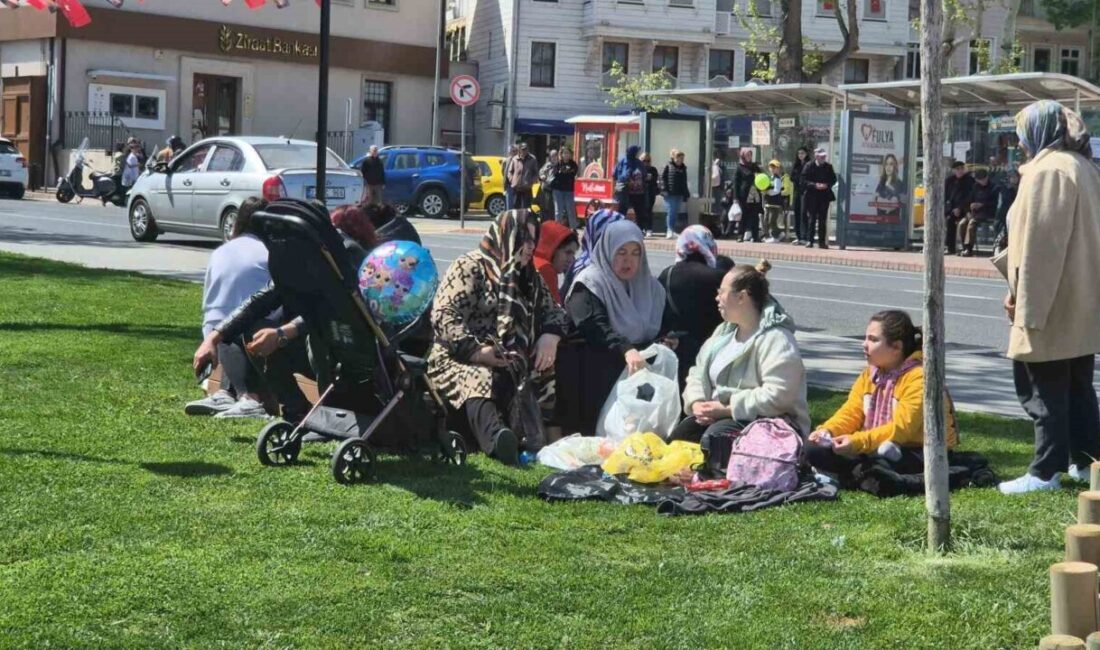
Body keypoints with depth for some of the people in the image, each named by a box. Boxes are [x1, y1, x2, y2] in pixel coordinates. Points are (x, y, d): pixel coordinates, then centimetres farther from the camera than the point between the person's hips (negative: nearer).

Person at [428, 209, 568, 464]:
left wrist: (550, 336, 3)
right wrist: (475, 351, -20)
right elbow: (443, 315, -8)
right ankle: (497, 439, -72)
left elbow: (553, 311, 27)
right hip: (460, 359, -7)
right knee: (480, 382, -43)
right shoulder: (469, 268, 2)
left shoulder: (531, 279, 25)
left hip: (511, 364, 7)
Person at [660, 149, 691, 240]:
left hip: (679, 195, 5)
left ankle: (671, 231, 16)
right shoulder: (668, 166, -2)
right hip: (669, 194, -5)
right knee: (670, 212, -9)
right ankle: (669, 231, -10)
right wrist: (664, 190, -14)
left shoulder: (683, 168, 12)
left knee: (676, 213, 8)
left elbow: (684, 183, 16)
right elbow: (662, 178, -5)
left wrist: (686, 196, 15)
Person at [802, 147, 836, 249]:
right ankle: (809, 241, 2)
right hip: (812, 196, -3)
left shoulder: (828, 167, 9)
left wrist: (827, 185, -10)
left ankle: (822, 242, 6)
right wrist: (815, 185, -20)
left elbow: (833, 179, 10)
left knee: (823, 220, 4)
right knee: (811, 219, -1)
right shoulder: (809, 167, -2)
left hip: (824, 196, 3)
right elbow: (804, 181, -7)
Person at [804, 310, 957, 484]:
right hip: (874, 449, 7)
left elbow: (901, 429, -25)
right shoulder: (869, 374, 9)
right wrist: (827, 431, -16)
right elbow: (850, 413, 5)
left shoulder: (918, 378, -17)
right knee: (815, 450, -9)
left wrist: (858, 442, -33)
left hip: (915, 453, -7)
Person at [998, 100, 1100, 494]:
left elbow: (1038, 244, -19)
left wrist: (1025, 302, -15)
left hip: (1051, 304, -9)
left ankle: (1045, 472, -1)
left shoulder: (1047, 170, -16)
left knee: (1044, 389, -4)